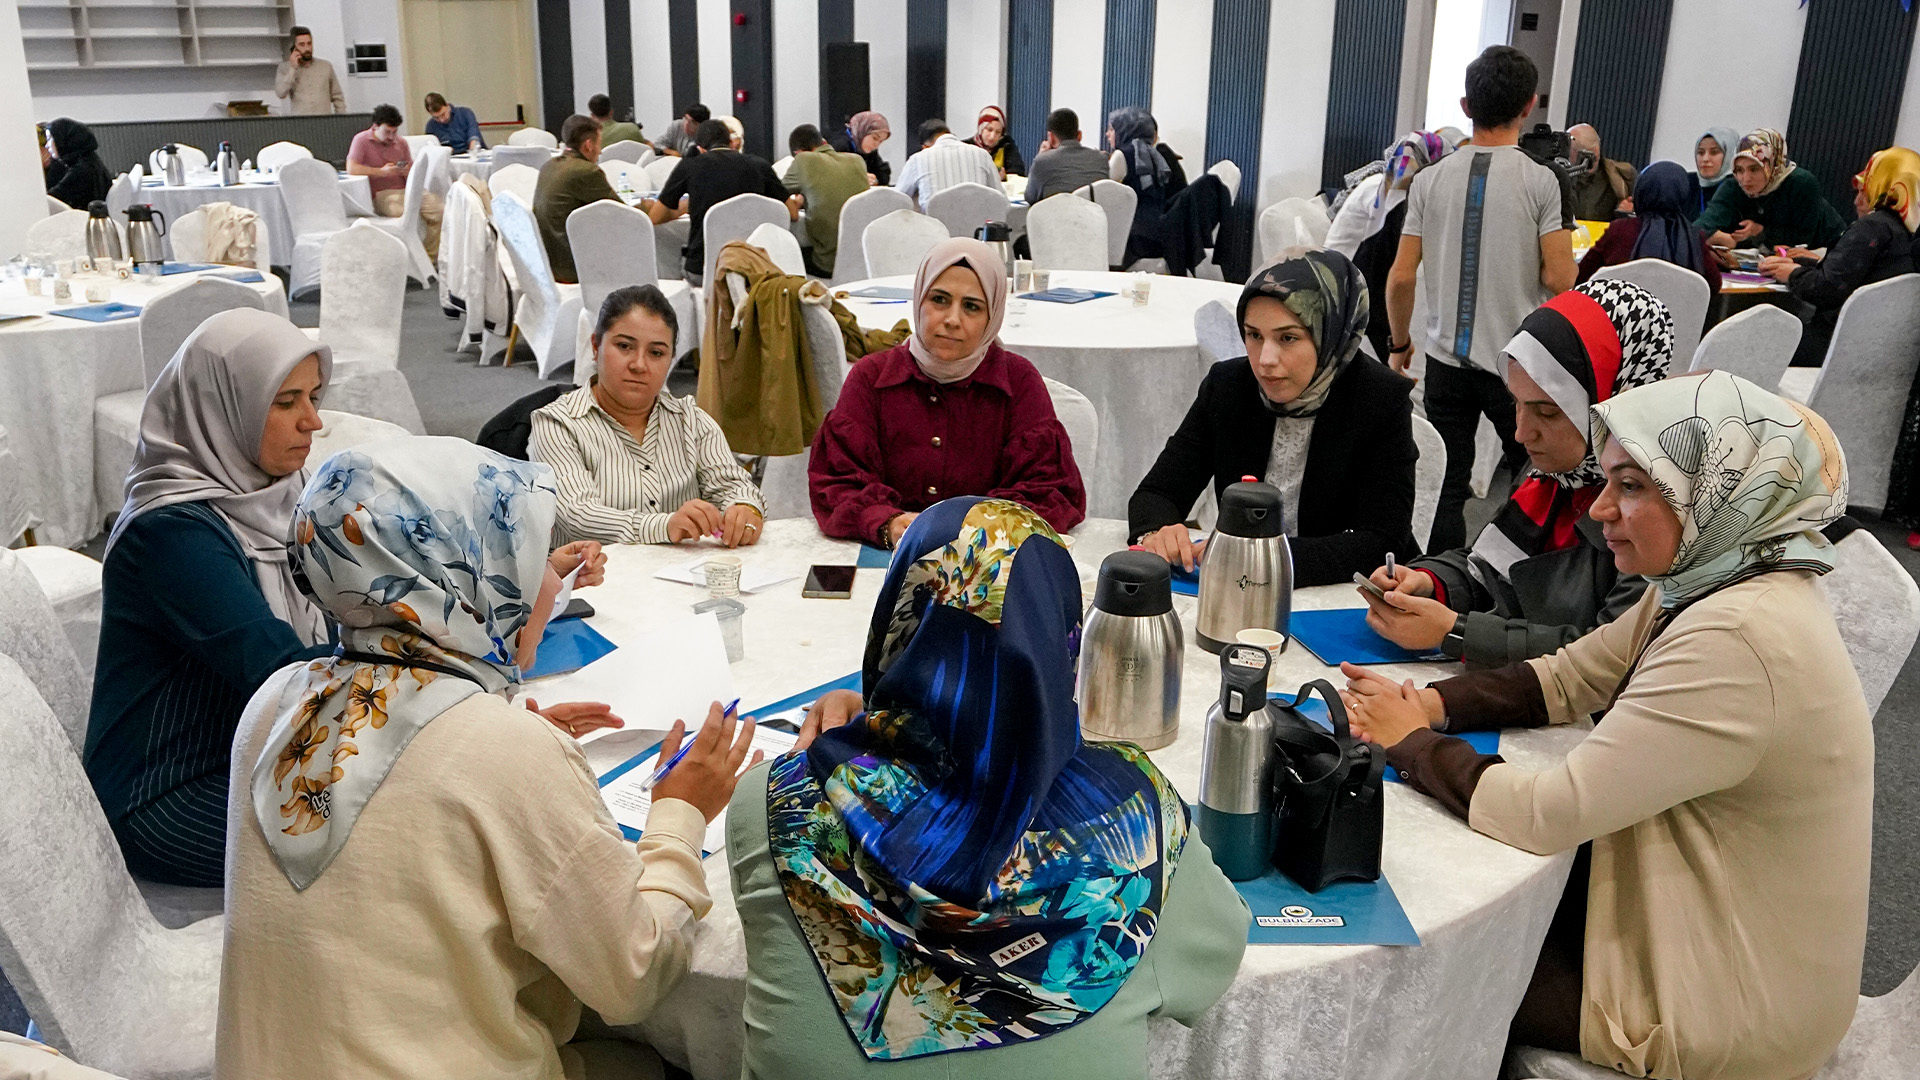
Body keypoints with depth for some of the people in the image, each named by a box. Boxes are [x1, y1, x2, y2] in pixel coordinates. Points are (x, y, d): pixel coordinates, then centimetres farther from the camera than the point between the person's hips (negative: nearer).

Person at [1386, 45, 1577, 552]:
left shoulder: (1431, 179, 0)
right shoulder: (1542, 181, -9)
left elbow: (1401, 278, 0)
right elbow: (1560, 279, -14)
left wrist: (1400, 344, 14)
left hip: (1446, 358, 3)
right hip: (1517, 359, -2)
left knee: (1445, 488, 10)